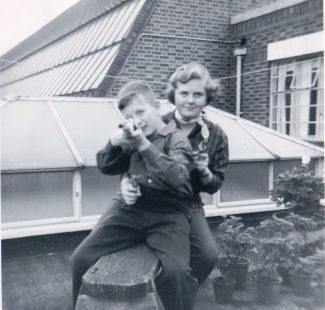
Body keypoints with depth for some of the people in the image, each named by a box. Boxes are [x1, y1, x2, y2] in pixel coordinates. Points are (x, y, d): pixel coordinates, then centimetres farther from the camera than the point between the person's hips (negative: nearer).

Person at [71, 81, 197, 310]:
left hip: (168, 213, -4)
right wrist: (115, 142, -5)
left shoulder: (176, 138, -1)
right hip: (132, 209, 4)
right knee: (81, 258, -7)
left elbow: (176, 177, -18)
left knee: (175, 270, -30)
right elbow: (106, 167, 16)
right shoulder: (132, 138, 13)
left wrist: (144, 144, -26)